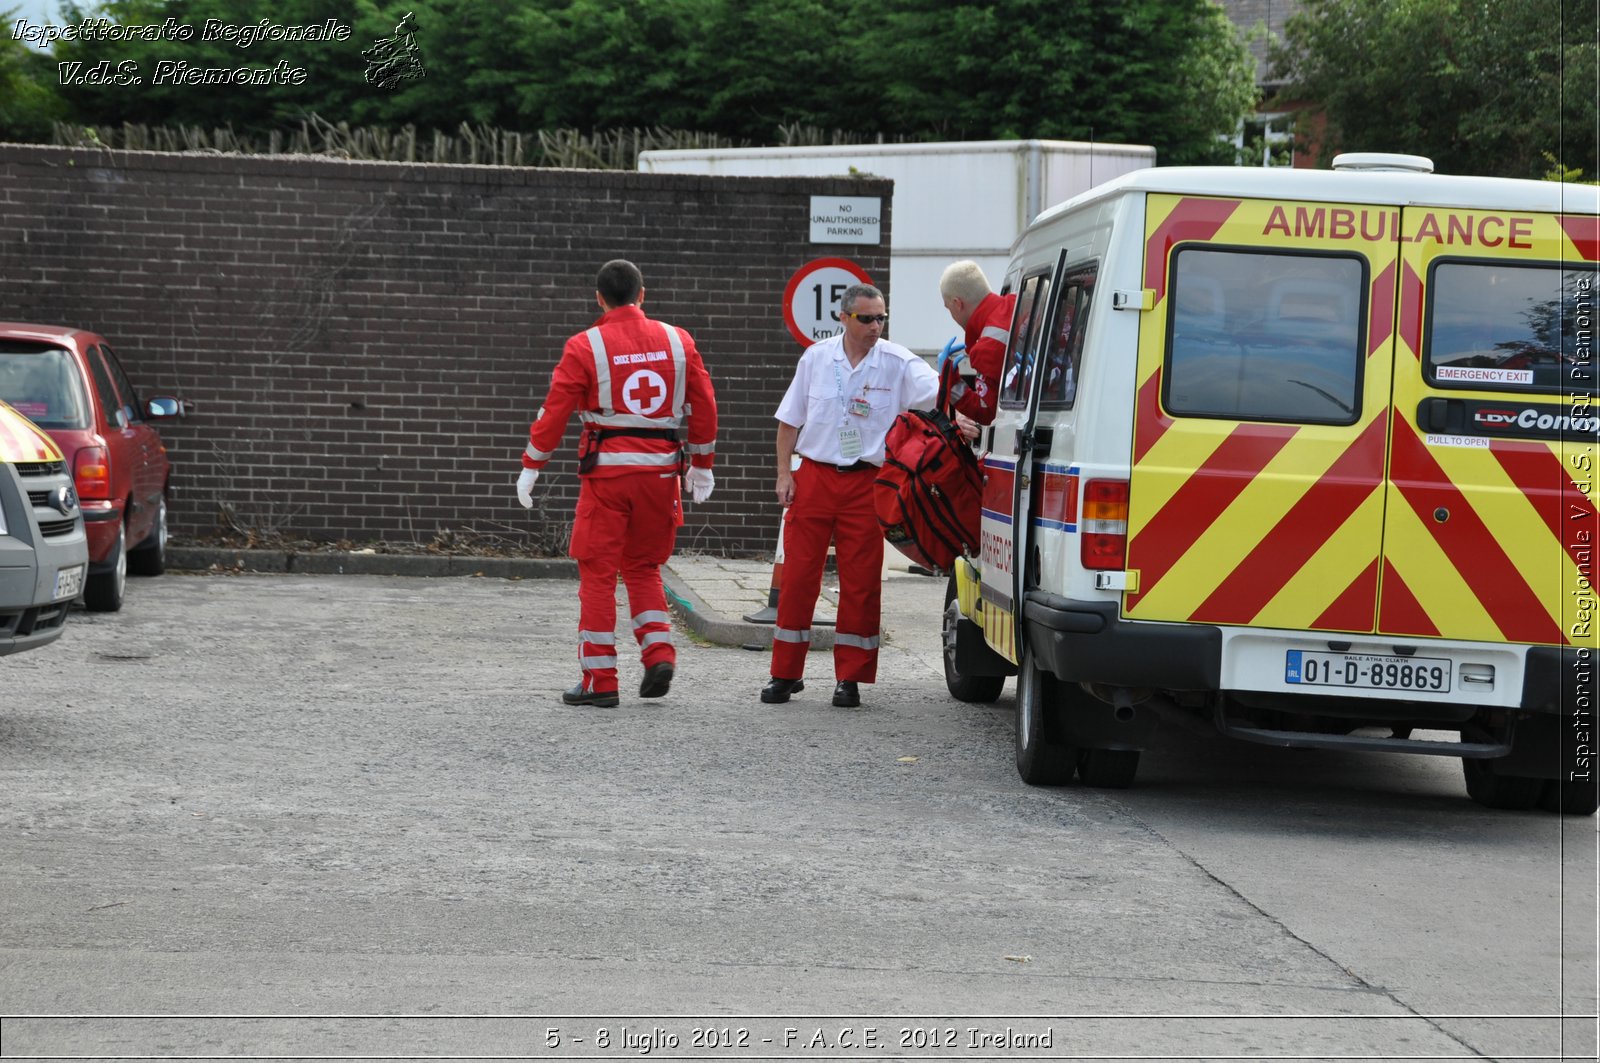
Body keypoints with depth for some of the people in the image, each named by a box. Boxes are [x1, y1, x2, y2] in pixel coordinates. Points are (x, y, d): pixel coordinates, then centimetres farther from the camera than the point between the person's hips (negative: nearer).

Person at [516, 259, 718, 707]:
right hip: (661, 470, 4)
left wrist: (531, 467, 3)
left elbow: (555, 410, -5)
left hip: (607, 471, -3)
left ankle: (600, 679, 4)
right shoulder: (678, 342, 6)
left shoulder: (585, 347, -5)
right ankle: (660, 651, 2)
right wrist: (702, 465, 21)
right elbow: (703, 406, 10)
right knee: (643, 568, 19)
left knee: (598, 574, 4)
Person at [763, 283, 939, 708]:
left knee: (860, 582, 1)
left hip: (866, 484, -1)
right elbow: (789, 421, 11)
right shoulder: (816, 358, 4)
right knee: (798, 575, 3)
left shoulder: (898, 363, -3)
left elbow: (937, 394, -17)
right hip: (813, 477, 1)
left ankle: (849, 678, 10)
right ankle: (785, 674, 12)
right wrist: (784, 473, 4)